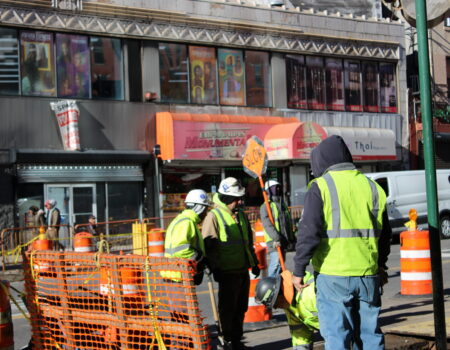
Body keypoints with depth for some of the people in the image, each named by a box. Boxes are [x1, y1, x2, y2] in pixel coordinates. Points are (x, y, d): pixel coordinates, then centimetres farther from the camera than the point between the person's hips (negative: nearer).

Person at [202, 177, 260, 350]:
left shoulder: (241, 215, 13)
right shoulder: (214, 216, -10)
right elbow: (209, 245, -13)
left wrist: (254, 262, 21)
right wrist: (215, 268, -16)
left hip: (243, 270, 7)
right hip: (227, 271, -7)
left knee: (240, 308, 14)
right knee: (228, 309, 0)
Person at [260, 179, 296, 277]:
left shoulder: (282, 205, 19)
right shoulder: (266, 206, -7)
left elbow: (289, 223, 25)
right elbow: (267, 224, -18)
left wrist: (292, 238, 20)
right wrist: (276, 238, -28)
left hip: (284, 240, 8)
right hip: (274, 242, -8)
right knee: (276, 263, -15)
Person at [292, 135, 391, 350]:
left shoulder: (321, 187, -6)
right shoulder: (372, 187, 11)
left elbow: (309, 232, -12)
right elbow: (384, 233, 18)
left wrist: (299, 270, -5)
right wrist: (380, 265, 30)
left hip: (333, 276, -5)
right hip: (368, 275, 5)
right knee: (370, 332, 14)